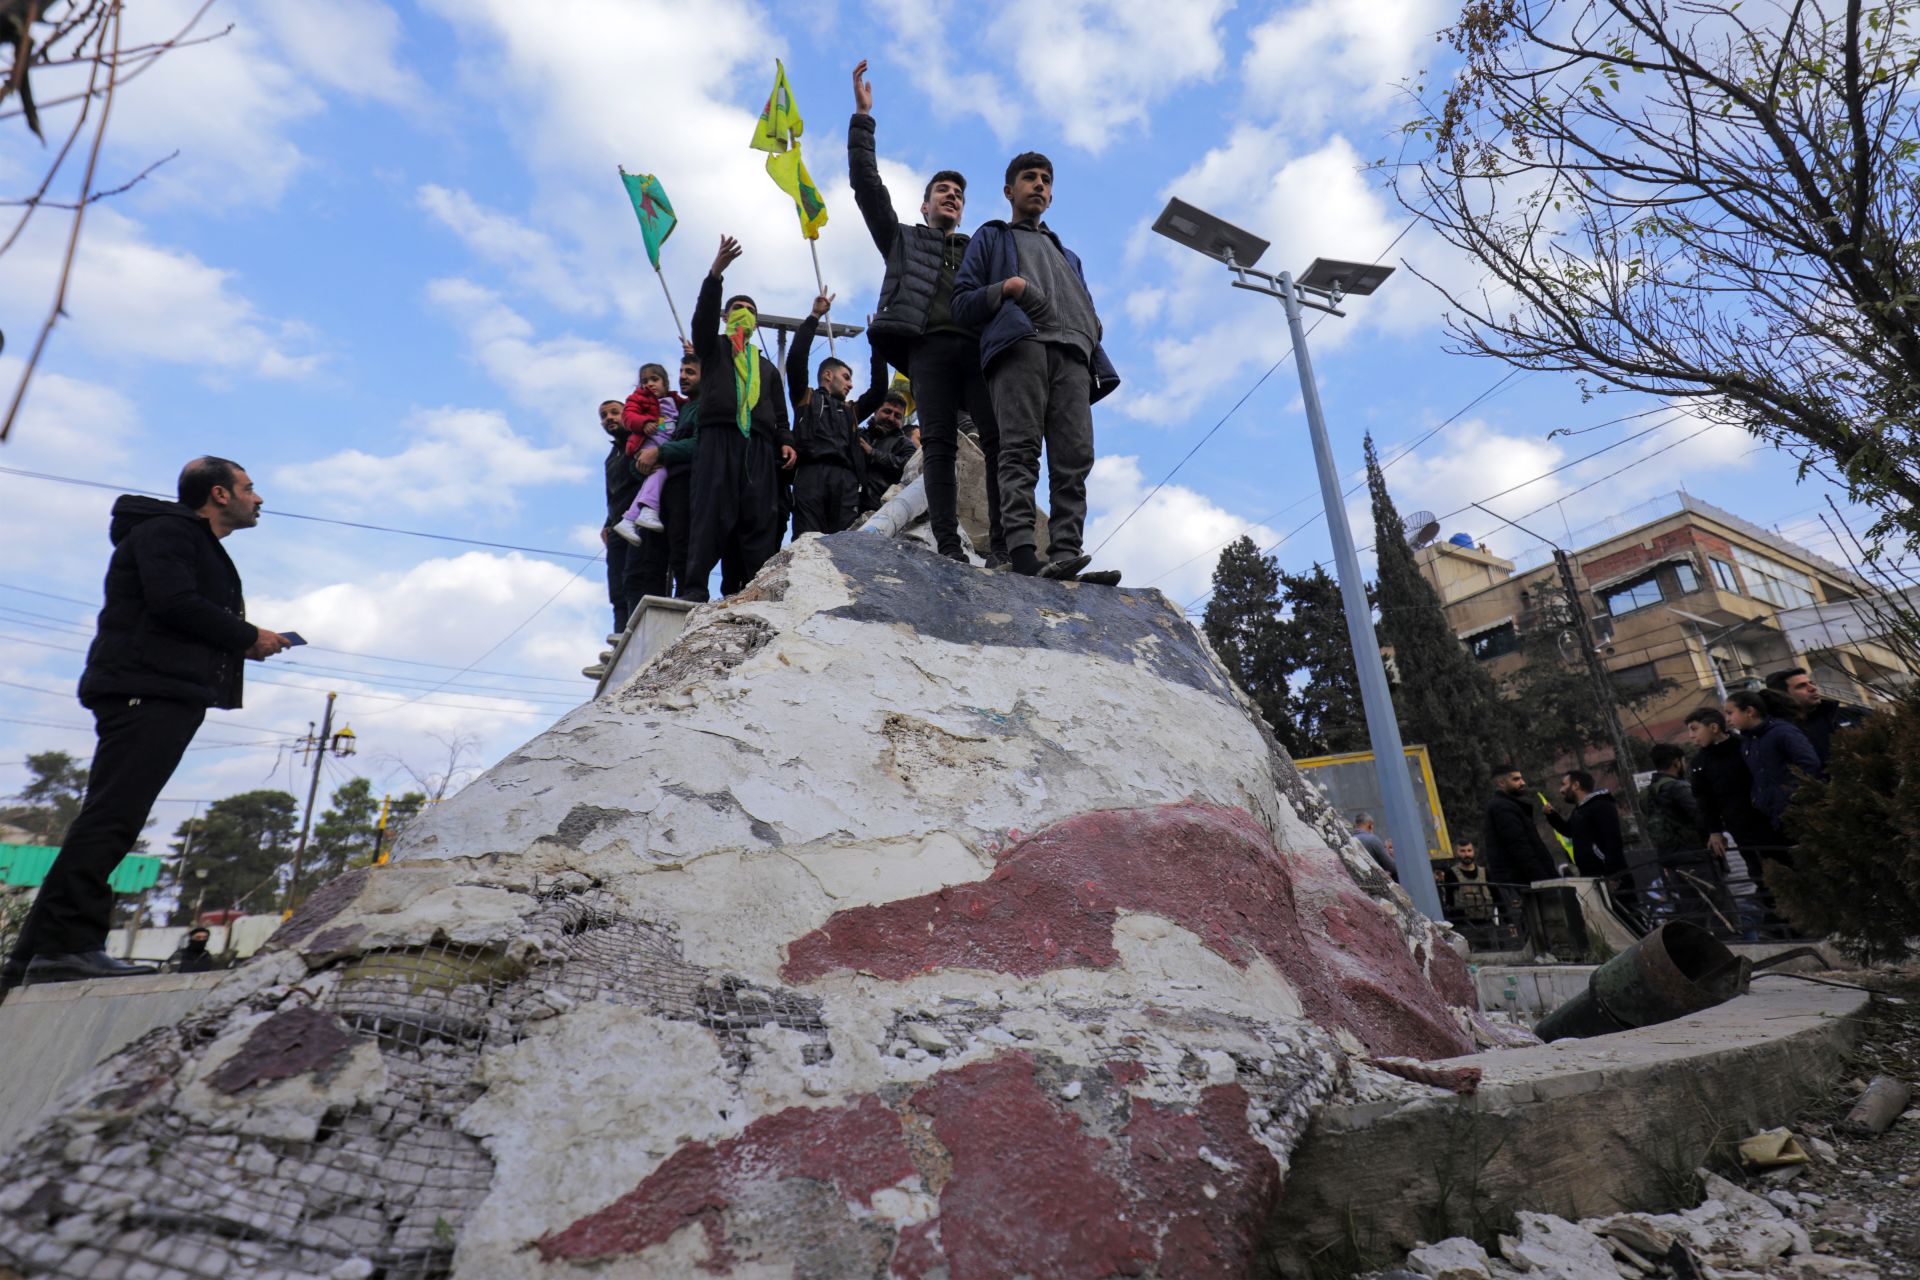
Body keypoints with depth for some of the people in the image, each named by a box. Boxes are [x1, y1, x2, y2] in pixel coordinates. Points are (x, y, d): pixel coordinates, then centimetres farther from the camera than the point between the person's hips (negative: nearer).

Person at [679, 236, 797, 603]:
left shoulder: (767, 366, 33)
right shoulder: (713, 347, 24)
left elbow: (780, 413, 25)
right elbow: (703, 315, 3)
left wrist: (786, 442, 4)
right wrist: (715, 273, -12)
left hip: (759, 445, 3)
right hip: (719, 438, -3)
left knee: (760, 519, -11)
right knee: (712, 513, -18)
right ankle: (694, 589, -23)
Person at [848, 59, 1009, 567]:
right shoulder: (903, 239, 30)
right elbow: (867, 185, 21)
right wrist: (862, 116, 17)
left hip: (979, 348, 2)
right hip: (929, 346, -2)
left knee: (1000, 439, -16)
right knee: (939, 444, -15)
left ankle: (1003, 547, -20)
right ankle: (948, 549, -21)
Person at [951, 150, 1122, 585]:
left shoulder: (1067, 255, 40)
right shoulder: (991, 238, 28)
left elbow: (1087, 316, 31)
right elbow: (962, 304, 14)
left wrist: (1100, 366, 10)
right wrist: (1003, 288, -6)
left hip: (1072, 354, 4)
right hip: (1019, 343, -4)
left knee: (1075, 459, -15)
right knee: (1021, 450, -22)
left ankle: (1064, 556, -23)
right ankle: (1022, 550, -34)